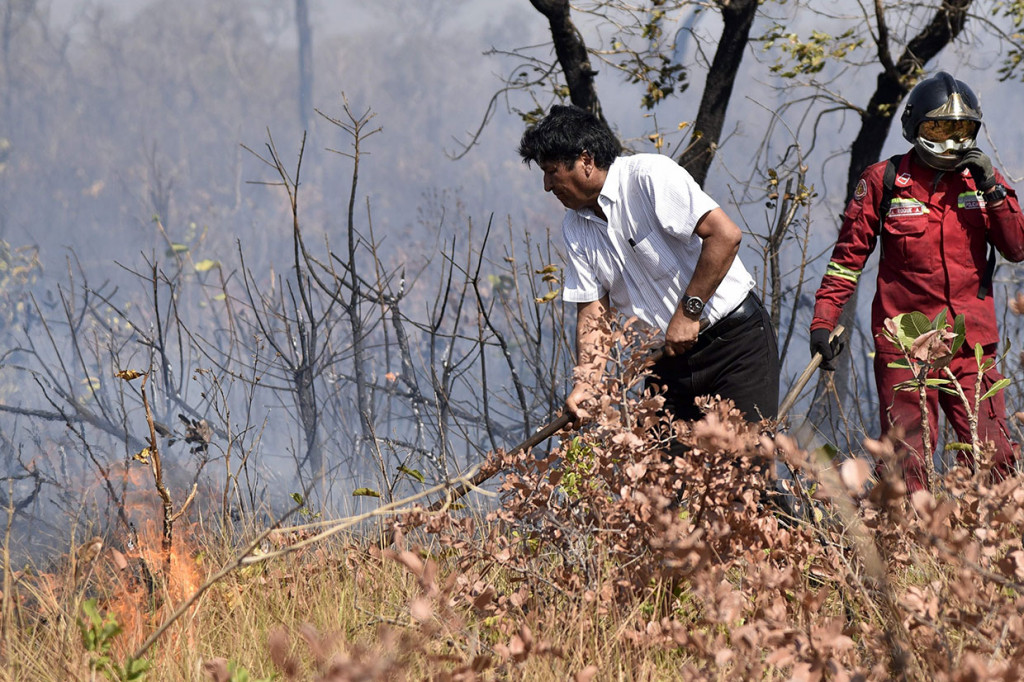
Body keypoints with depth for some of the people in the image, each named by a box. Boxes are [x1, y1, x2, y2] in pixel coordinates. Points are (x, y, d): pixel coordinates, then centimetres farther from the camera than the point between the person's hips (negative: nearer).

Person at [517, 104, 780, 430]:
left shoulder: (650, 175, -14)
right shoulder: (575, 228, 8)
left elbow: (725, 235, -22)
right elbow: (593, 311, 7)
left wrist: (688, 311, -21)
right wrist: (586, 383, -8)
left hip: (736, 341, -7)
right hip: (670, 356, 7)